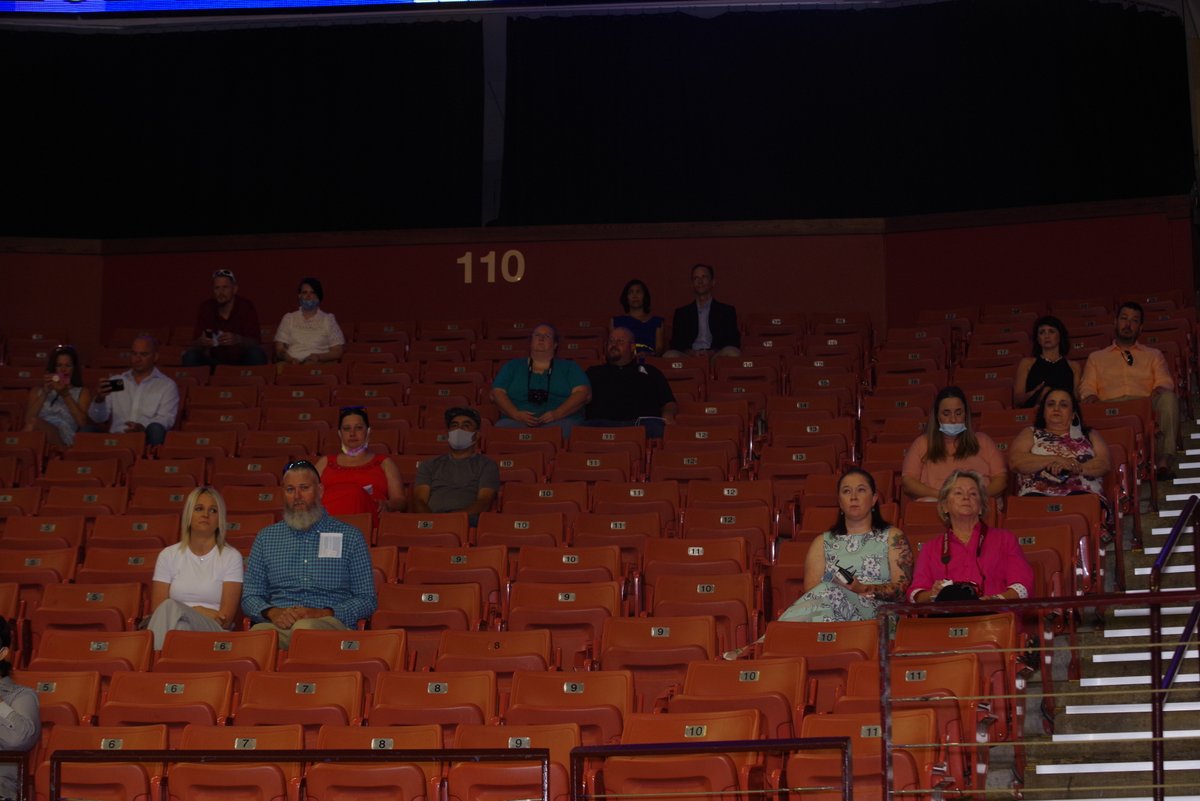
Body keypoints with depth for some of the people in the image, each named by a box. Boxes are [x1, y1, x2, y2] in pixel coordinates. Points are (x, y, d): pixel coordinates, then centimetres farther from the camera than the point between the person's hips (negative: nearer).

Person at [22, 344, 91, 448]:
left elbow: (83, 423, 4)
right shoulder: (37, 391, 30)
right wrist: (45, 394, 4)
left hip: (63, 441, -2)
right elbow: (27, 419, 11)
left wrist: (65, 395, 1)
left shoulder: (82, 392, 24)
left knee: (34, 422, -33)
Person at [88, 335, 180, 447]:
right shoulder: (116, 382, 20)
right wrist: (99, 399, -11)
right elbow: (97, 418, 13)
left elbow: (166, 419, -3)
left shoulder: (167, 385, 11)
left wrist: (143, 427, -25)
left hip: (147, 438, -3)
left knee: (155, 428, -36)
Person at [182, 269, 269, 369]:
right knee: (190, 355, -22)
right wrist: (201, 342, -33)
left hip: (242, 360, -2)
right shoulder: (206, 308, -4)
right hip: (214, 360, 2)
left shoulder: (246, 307, -10)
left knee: (257, 353, -31)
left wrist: (238, 340, -39)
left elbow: (256, 342, -17)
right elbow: (195, 344, -7)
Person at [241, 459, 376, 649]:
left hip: (330, 623, -1)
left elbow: (366, 601, 9)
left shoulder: (350, 537, 13)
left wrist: (324, 613, -8)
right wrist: (273, 612, -5)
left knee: (305, 627, -41)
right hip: (279, 624, 1)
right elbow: (249, 598, 19)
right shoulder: (266, 537, 21)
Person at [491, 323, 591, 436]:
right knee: (502, 427, -36)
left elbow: (584, 393, 6)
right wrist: (516, 414, -9)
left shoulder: (569, 367, 20)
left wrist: (558, 413, -12)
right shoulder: (513, 366, 24)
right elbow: (497, 393, 12)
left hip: (560, 421, -1)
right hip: (518, 421, 1)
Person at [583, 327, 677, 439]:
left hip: (643, 420, 0)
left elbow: (670, 403, 22)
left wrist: (668, 415, -1)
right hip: (603, 421, 0)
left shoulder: (650, 372, 31)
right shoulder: (594, 372, 32)